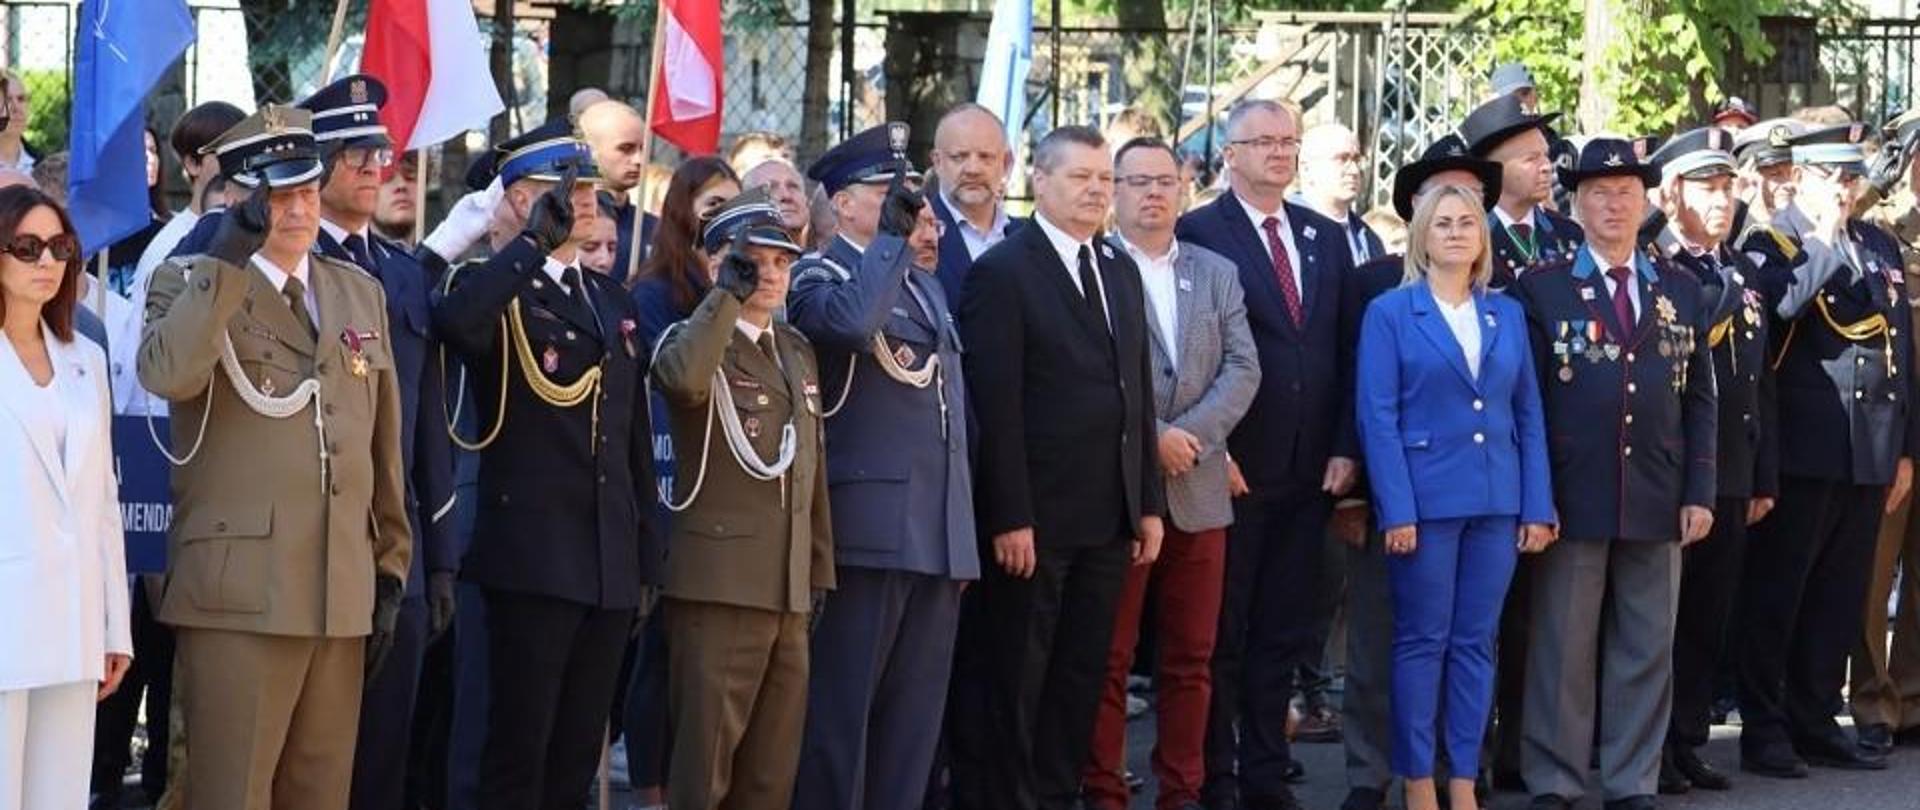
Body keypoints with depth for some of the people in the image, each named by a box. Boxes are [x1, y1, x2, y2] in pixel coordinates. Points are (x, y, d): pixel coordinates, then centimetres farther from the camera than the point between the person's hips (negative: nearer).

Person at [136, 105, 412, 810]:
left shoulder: (361, 294, 16)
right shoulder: (190, 287, 1)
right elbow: (167, 375, -23)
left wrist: (390, 572, 17)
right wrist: (230, 256, -22)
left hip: (343, 596, 5)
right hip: (239, 594, -5)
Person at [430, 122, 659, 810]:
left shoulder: (615, 302, 18)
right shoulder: (496, 289, -3)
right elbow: (454, 323, -30)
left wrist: (647, 559, 16)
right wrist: (535, 241, -23)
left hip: (613, 565, 7)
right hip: (533, 558, -6)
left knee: (578, 753, 10)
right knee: (518, 750, -3)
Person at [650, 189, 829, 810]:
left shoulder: (798, 350, 18)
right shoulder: (695, 341, -3)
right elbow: (684, 377, -31)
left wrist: (820, 572, 18)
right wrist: (728, 292, -22)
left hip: (790, 594, 7)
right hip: (719, 587, -7)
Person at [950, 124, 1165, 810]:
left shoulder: (1121, 272, 15)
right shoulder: (1003, 271, -8)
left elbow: (1137, 395, 16)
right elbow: (996, 406, -13)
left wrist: (1149, 503, 11)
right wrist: (1009, 519, -17)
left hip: (1107, 521, 7)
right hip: (1034, 521, -7)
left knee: (1081, 677, 10)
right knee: (1010, 680, 1)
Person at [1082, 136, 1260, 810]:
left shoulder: (1218, 274, 14)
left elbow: (1242, 369, 5)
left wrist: (1192, 435, -9)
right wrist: (1151, 439, -14)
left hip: (1198, 489, 4)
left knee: (1191, 658, 7)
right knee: (1108, 657, -1)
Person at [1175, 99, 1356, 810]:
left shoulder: (1327, 238, 13)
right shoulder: (1197, 235, -4)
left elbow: (1347, 351, 11)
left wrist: (1345, 448, 3)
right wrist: (1213, 451, -13)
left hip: (1309, 471, 5)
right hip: (1231, 469, -5)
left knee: (1284, 632, 9)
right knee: (1218, 634, 3)